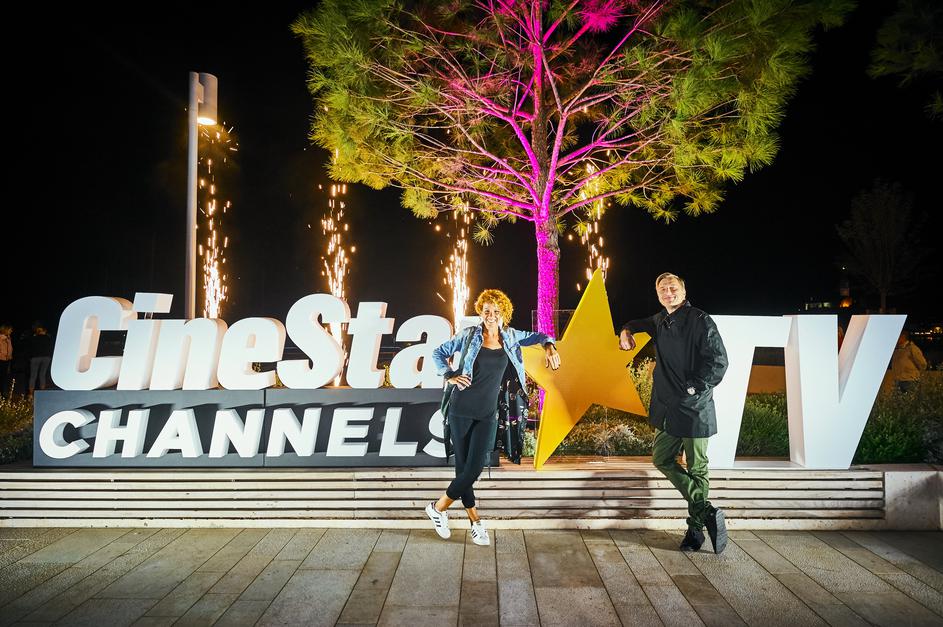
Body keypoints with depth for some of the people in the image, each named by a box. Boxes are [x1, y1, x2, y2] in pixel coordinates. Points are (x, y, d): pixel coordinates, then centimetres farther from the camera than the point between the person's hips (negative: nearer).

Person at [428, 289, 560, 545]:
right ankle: (474, 520, 19)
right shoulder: (468, 335, 0)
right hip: (460, 410, -2)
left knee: (474, 468, -7)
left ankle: (438, 507, 14)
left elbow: (536, 337, 22)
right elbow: (439, 353, 10)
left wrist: (549, 346, 1)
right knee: (463, 467, 1)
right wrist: (449, 376, -4)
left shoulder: (509, 336, 7)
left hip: (487, 414, 2)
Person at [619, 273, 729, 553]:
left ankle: (696, 527, 12)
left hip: (695, 409, -8)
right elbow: (642, 323, 35)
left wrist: (694, 388, -17)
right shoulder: (660, 321, 11)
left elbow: (719, 361, -15)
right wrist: (626, 330, 15)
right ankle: (707, 512, 14)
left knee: (697, 469, 2)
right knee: (662, 460, 10)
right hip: (667, 409, 8)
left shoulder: (701, 321, -11)